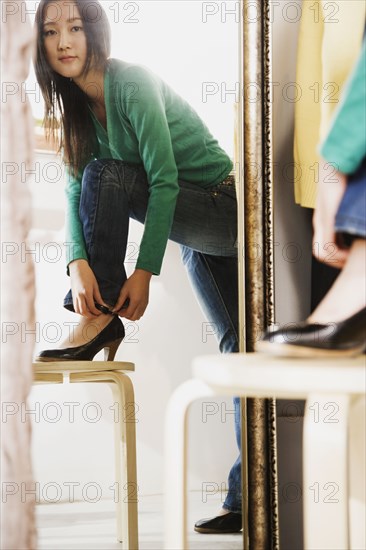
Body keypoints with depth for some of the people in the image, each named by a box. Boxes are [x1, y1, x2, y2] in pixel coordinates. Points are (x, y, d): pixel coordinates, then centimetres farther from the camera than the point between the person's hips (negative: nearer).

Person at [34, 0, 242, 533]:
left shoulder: (132, 83, -19)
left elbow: (164, 180, -23)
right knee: (238, 349, 8)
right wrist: (78, 263, -23)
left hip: (223, 207, -8)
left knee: (106, 175, -25)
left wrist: (144, 272, -27)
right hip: (197, 236, 8)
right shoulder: (77, 106, 5)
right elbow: (75, 194, -5)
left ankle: (101, 320, -14)